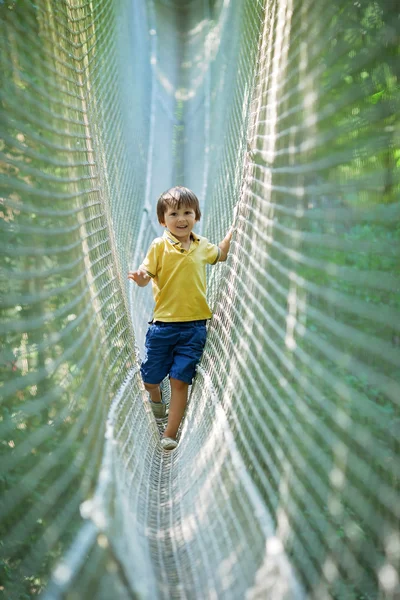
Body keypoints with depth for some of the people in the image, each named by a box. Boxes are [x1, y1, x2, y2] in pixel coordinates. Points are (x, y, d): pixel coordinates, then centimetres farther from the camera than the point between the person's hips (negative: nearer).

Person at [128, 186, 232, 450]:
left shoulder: (202, 246, 6)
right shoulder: (159, 246, -6)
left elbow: (220, 254, 28)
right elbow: (146, 275, -11)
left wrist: (233, 229, 15)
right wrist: (140, 277, -34)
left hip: (194, 326, 1)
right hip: (164, 323, -1)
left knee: (180, 380, -2)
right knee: (150, 378, 8)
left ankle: (170, 434, 6)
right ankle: (157, 398, 43)